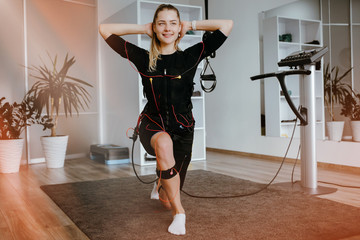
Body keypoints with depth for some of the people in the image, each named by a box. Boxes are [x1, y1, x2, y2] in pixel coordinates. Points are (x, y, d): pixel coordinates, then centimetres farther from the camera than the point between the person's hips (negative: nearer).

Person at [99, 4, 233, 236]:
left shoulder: (191, 56, -4)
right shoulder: (144, 58, -2)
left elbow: (227, 25, -6)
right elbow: (105, 29, 2)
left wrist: (191, 25, -1)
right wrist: (143, 28, 1)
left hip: (181, 128, 1)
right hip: (153, 123, -1)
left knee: (167, 199, 4)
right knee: (164, 143, -41)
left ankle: (161, 185, 46)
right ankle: (179, 212, -22)